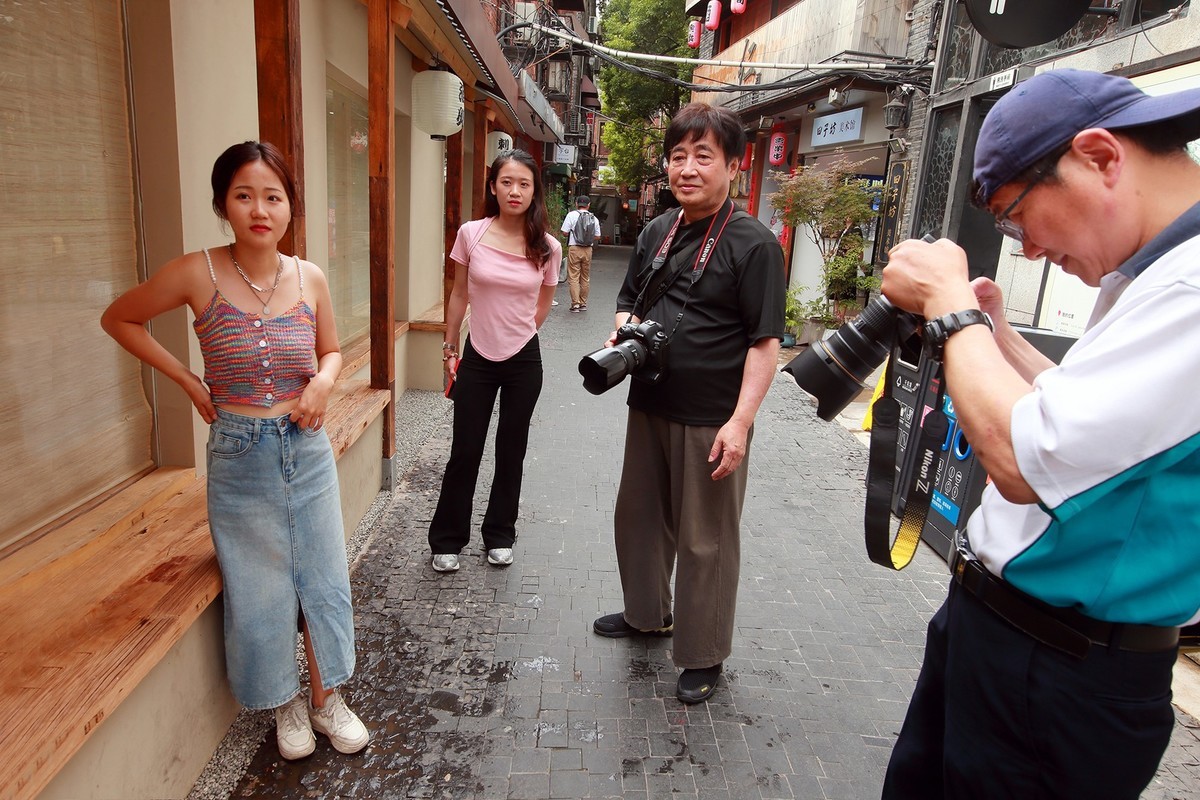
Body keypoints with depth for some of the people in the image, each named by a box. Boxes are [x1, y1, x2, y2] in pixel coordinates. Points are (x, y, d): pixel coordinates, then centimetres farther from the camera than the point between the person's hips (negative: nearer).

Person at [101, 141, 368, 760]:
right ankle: (286, 703, 35)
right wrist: (188, 381, -3)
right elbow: (118, 319, 4)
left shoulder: (309, 278, -3)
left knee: (323, 581, 11)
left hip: (307, 449, 3)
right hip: (239, 456, -2)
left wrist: (323, 382, -9)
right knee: (260, 590, 10)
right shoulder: (197, 274, -11)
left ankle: (326, 698, 33)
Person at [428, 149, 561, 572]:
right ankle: (447, 540, 26)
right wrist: (449, 347, 7)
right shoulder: (471, 234, -7)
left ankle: (499, 536, 32)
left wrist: (516, 335, 11)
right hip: (477, 359, 0)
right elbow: (459, 295, 4)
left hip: (523, 362, 1)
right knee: (465, 453, 7)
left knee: (511, 453, 13)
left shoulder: (547, 248, -6)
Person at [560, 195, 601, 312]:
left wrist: (573, 234, 11)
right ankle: (583, 304, 18)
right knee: (585, 278, 12)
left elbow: (565, 232, -8)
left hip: (574, 248, -3)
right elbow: (597, 236, 7)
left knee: (573, 277, -1)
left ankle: (575, 303, -6)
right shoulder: (593, 218, 5)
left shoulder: (571, 215, -5)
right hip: (588, 249, 4)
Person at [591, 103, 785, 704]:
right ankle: (647, 614, 44)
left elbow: (764, 342, -14)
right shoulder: (656, 233, 9)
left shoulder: (754, 244, -11)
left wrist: (741, 420, -21)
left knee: (706, 541, 6)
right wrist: (624, 330, -2)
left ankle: (703, 655, 25)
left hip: (711, 422, -7)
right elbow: (627, 301, 21)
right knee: (638, 516, 21)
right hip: (648, 407, 7)